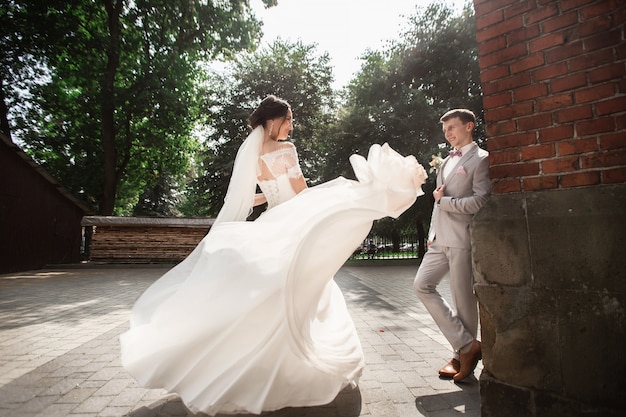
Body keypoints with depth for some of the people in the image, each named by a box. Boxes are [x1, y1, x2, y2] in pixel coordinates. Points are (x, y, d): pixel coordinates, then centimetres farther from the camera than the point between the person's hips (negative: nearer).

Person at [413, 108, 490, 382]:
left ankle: (462, 354, 18)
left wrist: (444, 200, -8)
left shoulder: (480, 159, -3)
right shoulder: (447, 161, 23)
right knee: (422, 285, 2)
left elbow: (480, 201, -15)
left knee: (463, 298, -1)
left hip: (462, 239, -8)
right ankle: (467, 345, 9)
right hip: (440, 238, 8)